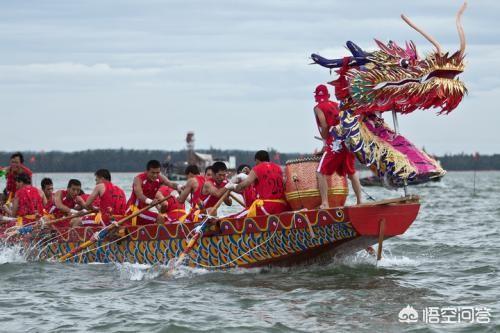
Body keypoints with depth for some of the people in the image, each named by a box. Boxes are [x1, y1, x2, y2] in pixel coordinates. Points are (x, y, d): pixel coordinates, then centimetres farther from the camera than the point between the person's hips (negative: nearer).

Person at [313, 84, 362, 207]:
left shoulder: (318, 108, 1)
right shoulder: (336, 105, 19)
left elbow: (325, 126, -12)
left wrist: (325, 143, 1)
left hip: (334, 145, -6)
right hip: (347, 142, 6)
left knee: (320, 173, -2)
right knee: (352, 173, 17)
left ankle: (325, 203, -11)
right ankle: (359, 201, 19)